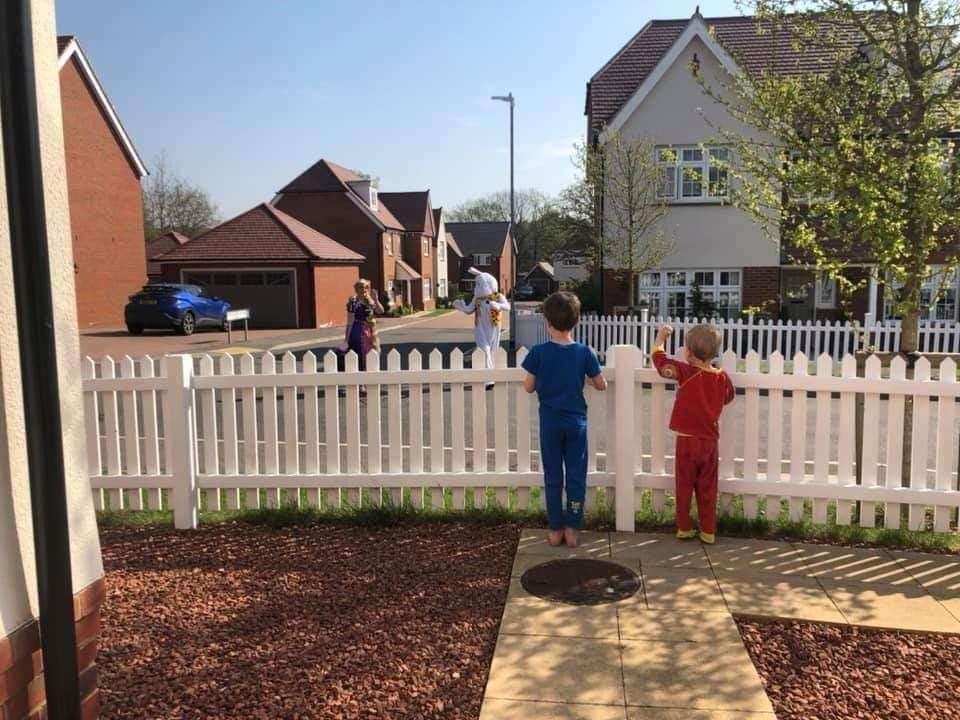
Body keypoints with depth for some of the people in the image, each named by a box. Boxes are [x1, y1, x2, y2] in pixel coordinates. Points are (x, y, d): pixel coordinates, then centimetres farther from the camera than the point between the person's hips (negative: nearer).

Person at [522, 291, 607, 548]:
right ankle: (571, 529, 15)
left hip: (550, 422, 0)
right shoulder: (584, 352, -8)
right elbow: (601, 385, 2)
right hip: (576, 421, 0)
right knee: (576, 476, 10)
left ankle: (555, 530, 17)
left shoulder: (539, 352, -11)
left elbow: (529, 387, -3)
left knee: (553, 478, 10)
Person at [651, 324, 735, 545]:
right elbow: (728, 397, 17)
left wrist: (661, 337, 7)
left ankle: (684, 528, 18)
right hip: (710, 441, 4)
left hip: (687, 440, -3)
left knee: (684, 487, 10)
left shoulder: (686, 373, -16)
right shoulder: (722, 378, -2)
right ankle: (708, 532, 18)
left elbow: (659, 359, -9)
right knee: (707, 489, 12)